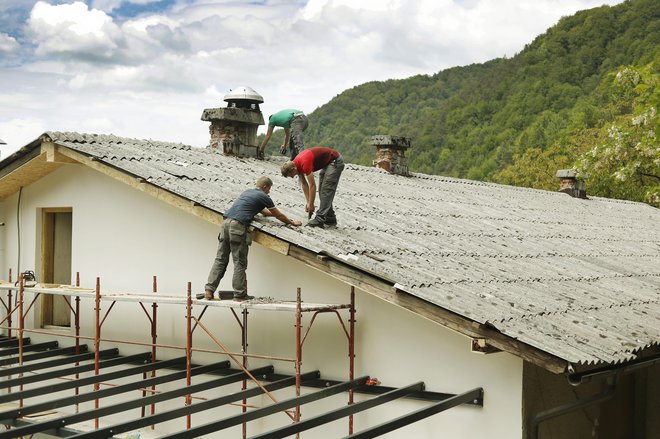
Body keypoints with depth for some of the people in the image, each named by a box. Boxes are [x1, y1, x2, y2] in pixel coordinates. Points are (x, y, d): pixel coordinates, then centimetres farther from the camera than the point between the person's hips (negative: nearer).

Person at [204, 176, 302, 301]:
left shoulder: (248, 192, 28)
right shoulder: (263, 197, 5)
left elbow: (263, 211, 42)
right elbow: (278, 215, 16)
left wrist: (274, 213, 50)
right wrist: (292, 222, 31)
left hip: (226, 222, 8)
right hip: (237, 225, -8)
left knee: (220, 259, 8)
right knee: (240, 263, -1)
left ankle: (209, 290, 2)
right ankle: (239, 294, 2)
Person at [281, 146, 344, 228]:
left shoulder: (305, 163, -30)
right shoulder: (296, 164, -2)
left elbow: (312, 185, -25)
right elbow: (304, 184, 7)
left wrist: (311, 205, -17)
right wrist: (308, 203, 4)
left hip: (335, 161, -10)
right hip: (328, 163, 10)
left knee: (326, 190, -13)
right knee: (322, 191, 10)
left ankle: (320, 219, -14)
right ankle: (330, 219, 14)